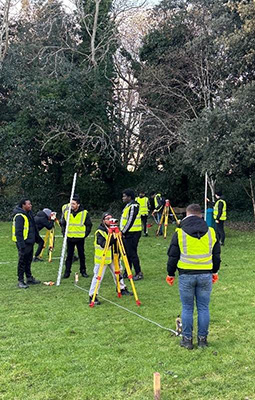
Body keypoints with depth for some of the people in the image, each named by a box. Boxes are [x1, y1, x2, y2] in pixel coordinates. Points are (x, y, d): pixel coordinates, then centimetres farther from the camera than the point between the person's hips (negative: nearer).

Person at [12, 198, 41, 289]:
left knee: (28, 261, 17)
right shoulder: (19, 216, -18)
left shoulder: (29, 214, 11)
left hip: (30, 242, 9)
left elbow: (34, 228, 20)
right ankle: (20, 281, 6)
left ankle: (29, 278, 27)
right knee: (22, 262, -2)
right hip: (23, 243, -9)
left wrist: (36, 238, 20)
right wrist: (22, 245, -25)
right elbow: (18, 232, -22)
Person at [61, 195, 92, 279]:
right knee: (69, 255, 5)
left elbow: (89, 225, 3)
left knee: (82, 255, 8)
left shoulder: (84, 213, -6)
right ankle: (67, 272, 11)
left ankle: (83, 271, 19)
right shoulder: (66, 212, 0)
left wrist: (85, 234, -4)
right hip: (69, 238, 2)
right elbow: (63, 224, 13)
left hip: (80, 238, -1)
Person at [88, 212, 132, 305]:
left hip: (112, 257, 7)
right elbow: (103, 244, -31)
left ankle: (122, 289, 36)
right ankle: (92, 296, 2)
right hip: (102, 258, -7)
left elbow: (116, 242, 8)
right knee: (98, 276, -5)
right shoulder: (99, 232, -18)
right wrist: (112, 238, -38)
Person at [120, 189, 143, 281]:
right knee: (127, 253, 14)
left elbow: (130, 221, -21)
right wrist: (122, 231, 15)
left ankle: (139, 273, -1)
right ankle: (127, 272, 23)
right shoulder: (128, 206, 16)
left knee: (132, 254, -8)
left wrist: (123, 232, -17)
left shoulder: (133, 206, -15)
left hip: (132, 234, -10)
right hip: (127, 233, 10)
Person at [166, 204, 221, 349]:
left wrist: (170, 274, 12)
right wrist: (215, 272, 25)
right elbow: (216, 255, 13)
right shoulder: (211, 232, 4)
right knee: (203, 308, 10)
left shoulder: (179, 233, -4)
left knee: (187, 308, 9)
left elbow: (173, 256, 0)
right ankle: (202, 339, 18)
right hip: (206, 275, 2)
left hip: (186, 275, -2)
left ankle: (187, 339, 15)